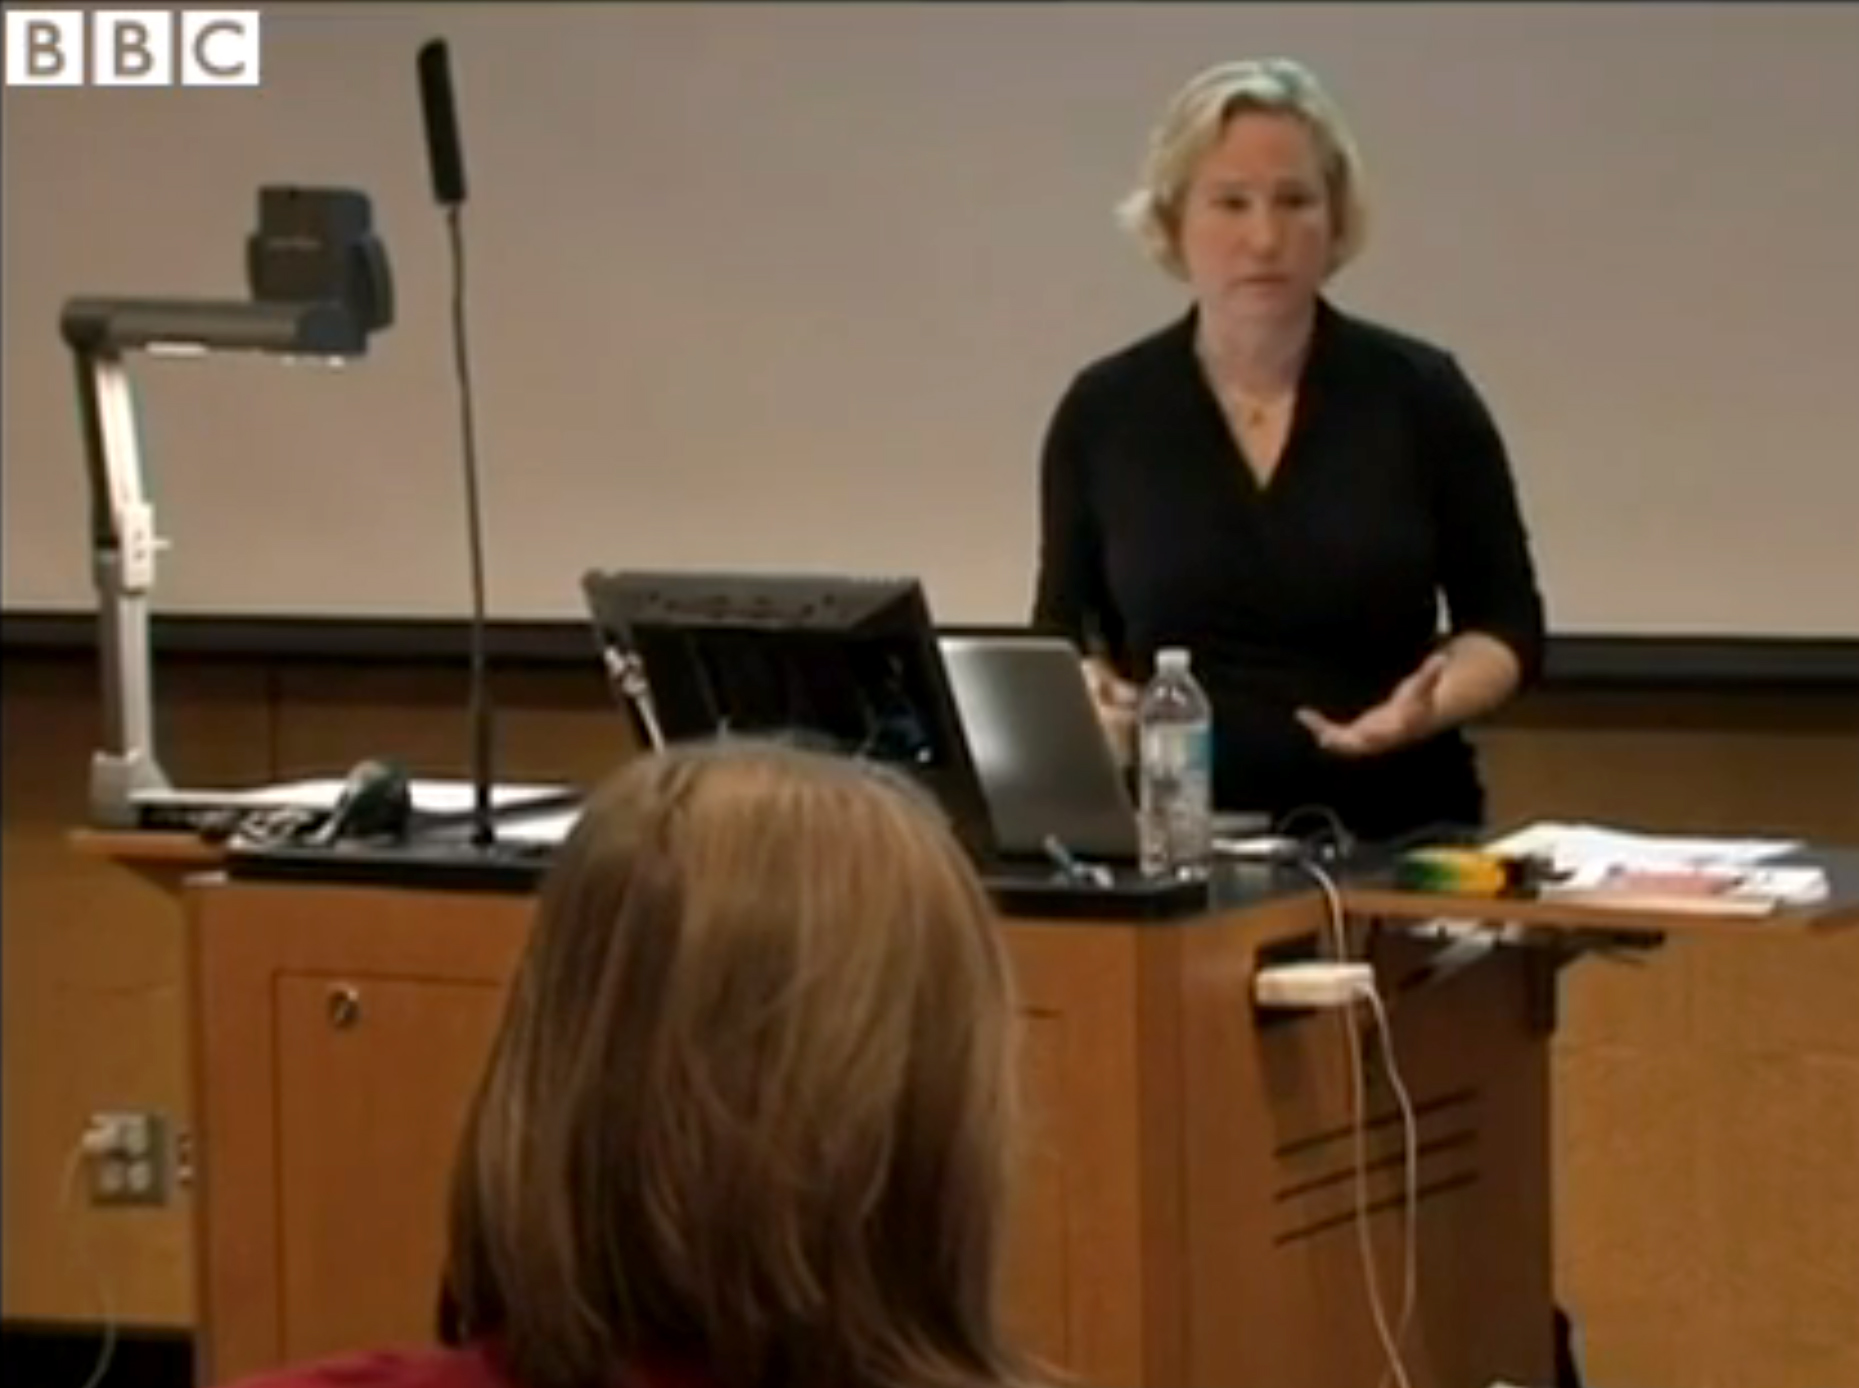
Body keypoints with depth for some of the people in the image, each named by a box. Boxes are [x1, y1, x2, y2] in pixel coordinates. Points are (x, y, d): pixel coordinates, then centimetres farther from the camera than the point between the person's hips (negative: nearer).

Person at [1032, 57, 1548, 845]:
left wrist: (1429, 705, -12)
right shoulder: (1105, 410, 4)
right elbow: (1063, 634, 13)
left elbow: (1506, 623, 6)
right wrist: (1088, 695, -8)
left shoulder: (1420, 395, 1)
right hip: (1175, 833, 1)